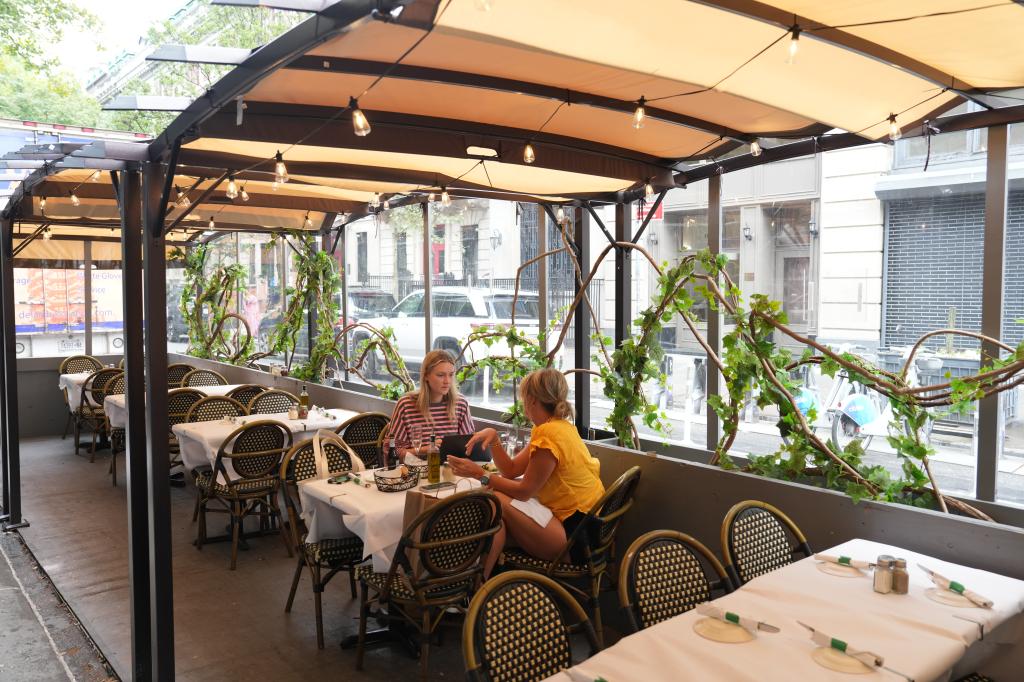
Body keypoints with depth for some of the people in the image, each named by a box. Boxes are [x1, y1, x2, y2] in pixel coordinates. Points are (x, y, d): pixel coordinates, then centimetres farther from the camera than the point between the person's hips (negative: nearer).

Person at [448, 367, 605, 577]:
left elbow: (524, 491, -14)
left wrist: (481, 475, -9)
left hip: (576, 536, -10)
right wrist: (494, 438, -2)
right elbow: (511, 470, 10)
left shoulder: (550, 434, -18)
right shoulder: (558, 426, 13)